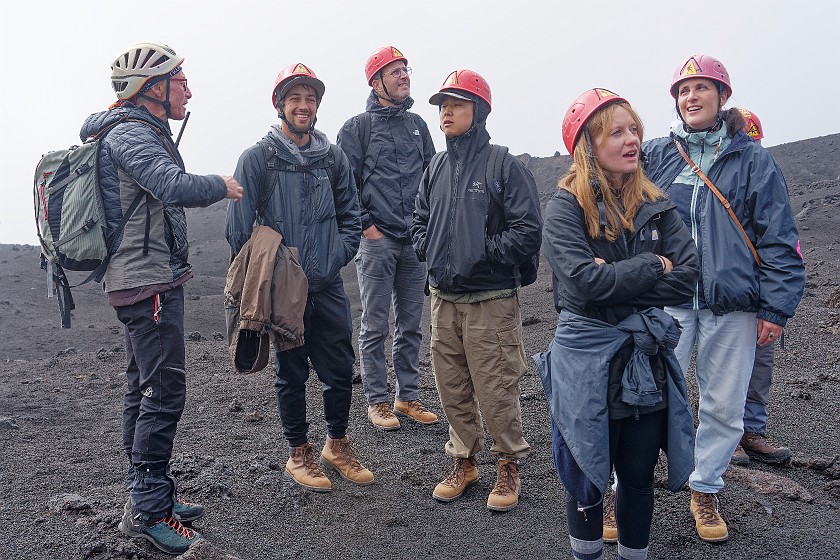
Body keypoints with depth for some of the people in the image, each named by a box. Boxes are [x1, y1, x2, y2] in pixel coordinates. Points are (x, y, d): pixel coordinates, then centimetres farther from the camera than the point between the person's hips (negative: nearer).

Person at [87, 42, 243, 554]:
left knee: (144, 389, 14)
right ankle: (148, 509, -2)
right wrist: (221, 186, -13)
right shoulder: (131, 136, -14)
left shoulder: (142, 133, 19)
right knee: (164, 390, -9)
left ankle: (148, 495, 24)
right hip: (148, 283, -11)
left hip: (148, 281, 11)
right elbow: (177, 187, -30)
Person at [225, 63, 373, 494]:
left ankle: (337, 446, 30)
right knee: (291, 373, 9)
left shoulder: (333, 158, 7)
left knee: (340, 370, 10)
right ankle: (299, 454, 25)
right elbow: (239, 227, -7)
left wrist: (335, 257, -1)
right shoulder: (258, 158, -5)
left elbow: (350, 217, 12)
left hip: (329, 286, 4)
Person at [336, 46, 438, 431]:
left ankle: (408, 396, 22)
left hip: (414, 241, 5)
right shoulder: (358, 128, -1)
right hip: (376, 241, -5)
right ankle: (377, 401, 13)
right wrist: (365, 225, -9)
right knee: (374, 327, 2)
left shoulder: (417, 125, 14)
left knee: (410, 326, 11)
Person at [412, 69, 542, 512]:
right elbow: (419, 222, 22)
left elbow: (529, 230, -14)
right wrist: (429, 251, 5)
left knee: (496, 390, 0)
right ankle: (463, 461, 31)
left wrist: (483, 252, -14)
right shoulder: (435, 169, 11)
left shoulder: (504, 165, -8)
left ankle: (509, 465, 21)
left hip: (491, 300, -6)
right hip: (443, 298, 6)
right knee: (452, 388, 13)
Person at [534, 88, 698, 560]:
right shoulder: (566, 208, -10)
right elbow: (587, 280, -24)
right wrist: (652, 267, -12)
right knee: (587, 478, 13)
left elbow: (686, 278, -9)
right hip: (587, 357, -3)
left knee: (639, 476, 16)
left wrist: (617, 281, -17)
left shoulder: (657, 206, 3)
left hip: (647, 357, 4)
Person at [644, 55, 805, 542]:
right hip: (667, 301, 0)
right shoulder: (656, 156, 8)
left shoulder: (753, 160, 6)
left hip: (732, 305, 1)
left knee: (724, 406, 10)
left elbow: (779, 240, 3)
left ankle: (705, 490, 30)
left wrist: (776, 308, -3)